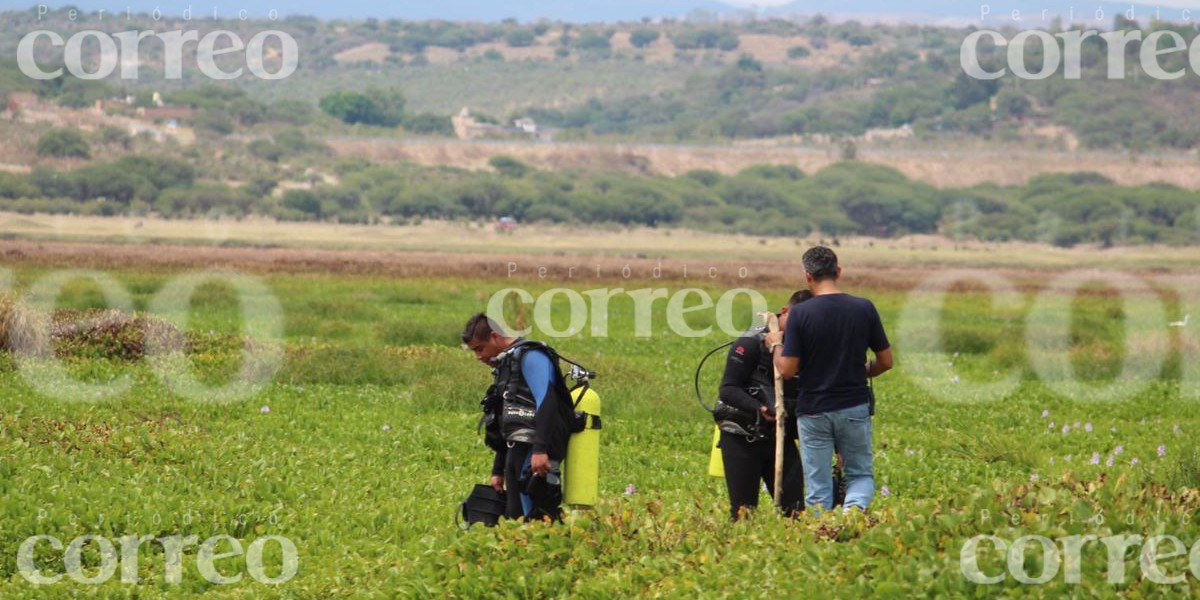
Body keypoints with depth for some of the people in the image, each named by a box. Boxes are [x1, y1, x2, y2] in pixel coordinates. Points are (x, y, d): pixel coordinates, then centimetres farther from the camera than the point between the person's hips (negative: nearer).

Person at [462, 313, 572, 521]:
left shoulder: (529, 356, -5)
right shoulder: (505, 365, 25)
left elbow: (545, 402, -19)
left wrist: (540, 449, -28)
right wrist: (498, 471, 26)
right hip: (518, 451, 10)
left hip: (535, 455, -10)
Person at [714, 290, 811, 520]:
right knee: (743, 511, -3)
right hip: (742, 439, -4)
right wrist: (759, 409, -30)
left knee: (793, 508, -2)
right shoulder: (751, 343, -11)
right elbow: (727, 390, -16)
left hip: (781, 438, 4)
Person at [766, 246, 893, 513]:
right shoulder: (864, 309, -4)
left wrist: (776, 345, 9)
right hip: (855, 408, 1)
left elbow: (787, 369, -11)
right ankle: (855, 506, -16)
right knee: (861, 474, 15)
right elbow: (885, 361, 3)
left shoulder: (800, 314, -11)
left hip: (813, 411, -1)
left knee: (818, 489, 7)